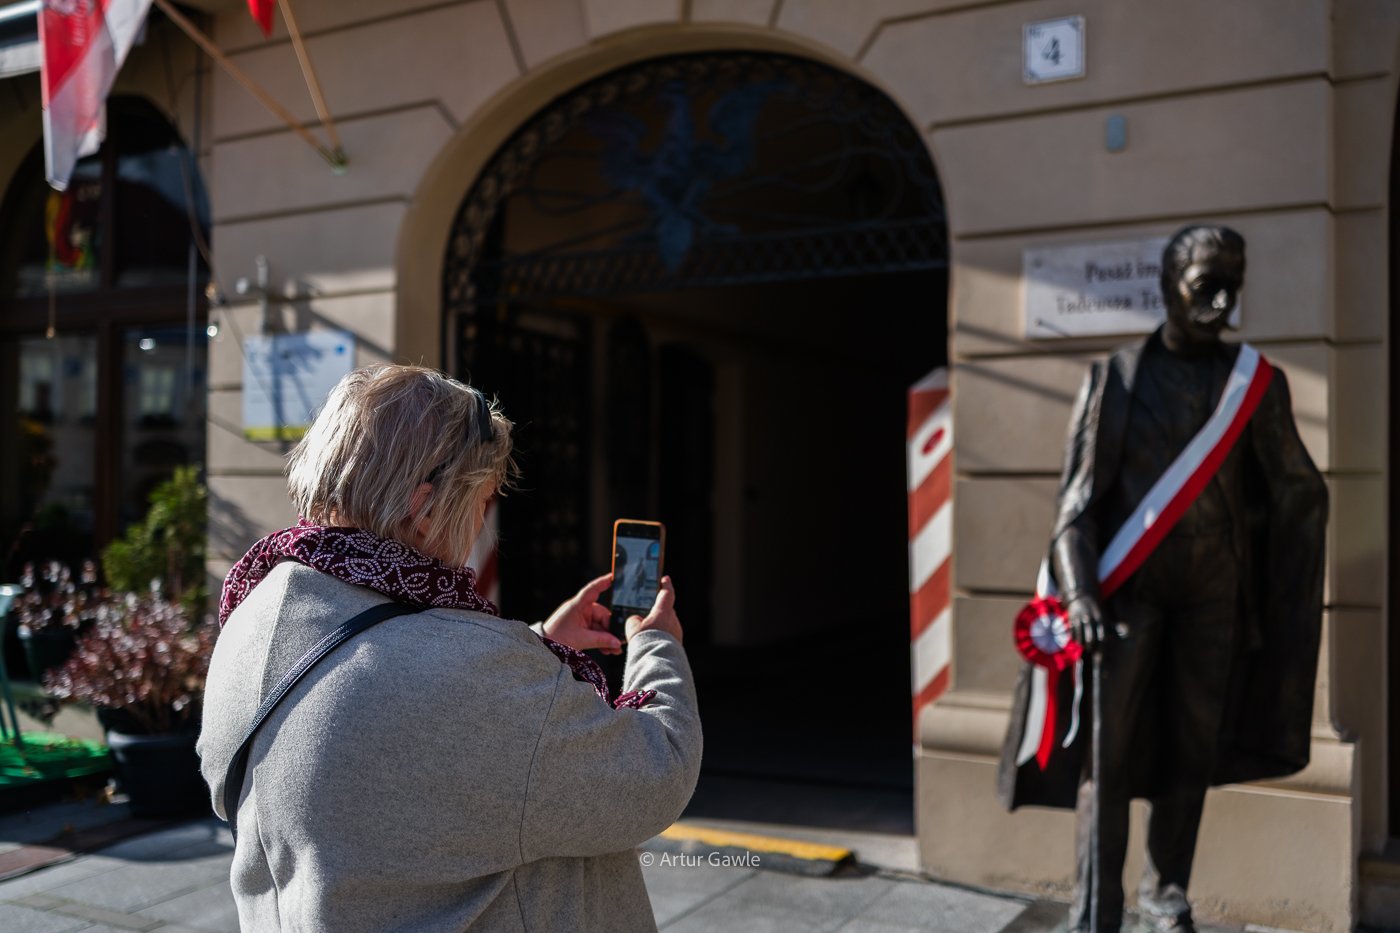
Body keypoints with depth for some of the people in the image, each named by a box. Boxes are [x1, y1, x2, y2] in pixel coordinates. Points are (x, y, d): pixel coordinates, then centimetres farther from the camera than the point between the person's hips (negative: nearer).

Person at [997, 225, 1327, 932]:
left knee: (1192, 752, 10)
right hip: (1127, 586, -2)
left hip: (1215, 593, 3)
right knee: (1108, 754, -5)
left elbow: (1299, 492, 8)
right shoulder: (1114, 380, 0)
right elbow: (1077, 496, -4)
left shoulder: (1257, 383, 5)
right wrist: (1080, 591, -16)